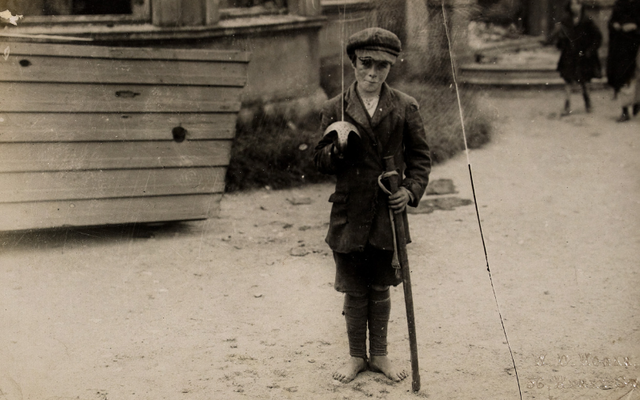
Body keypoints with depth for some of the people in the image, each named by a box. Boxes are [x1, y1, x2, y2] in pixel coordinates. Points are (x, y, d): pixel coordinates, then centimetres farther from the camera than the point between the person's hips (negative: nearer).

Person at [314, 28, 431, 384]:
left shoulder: (405, 107, 2)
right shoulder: (336, 108, 2)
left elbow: (420, 156, 7)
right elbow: (322, 163, 6)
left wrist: (412, 190, -8)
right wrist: (337, 148, -16)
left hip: (388, 213, 0)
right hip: (350, 214, 0)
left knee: (381, 288, 12)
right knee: (354, 291, 8)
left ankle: (380, 355, 28)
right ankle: (357, 356, 25)